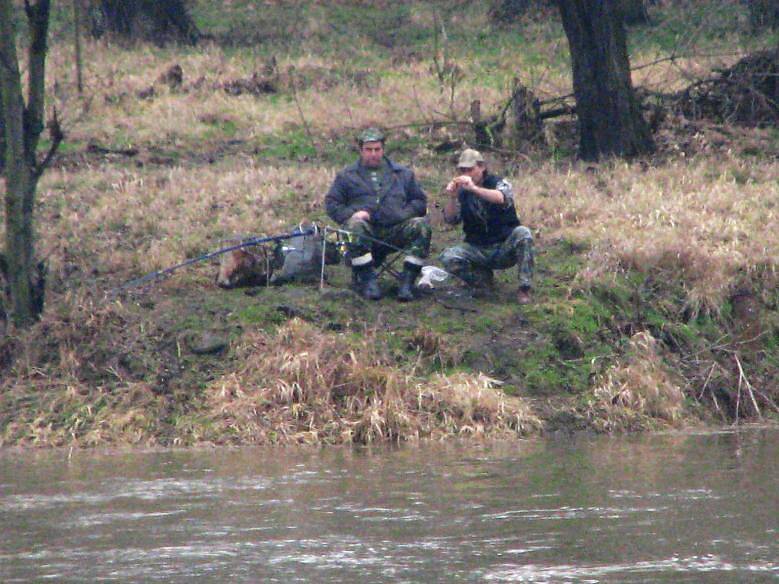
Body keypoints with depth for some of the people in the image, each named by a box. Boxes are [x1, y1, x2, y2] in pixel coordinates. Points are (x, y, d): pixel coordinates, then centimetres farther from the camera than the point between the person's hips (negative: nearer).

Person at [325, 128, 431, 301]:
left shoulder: (403, 174, 23)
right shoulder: (346, 176, 19)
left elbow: (420, 201, 20)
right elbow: (332, 203, 12)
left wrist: (406, 214, -1)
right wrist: (350, 215, -8)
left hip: (395, 230, 2)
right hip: (367, 231, -2)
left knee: (421, 226, -26)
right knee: (355, 227, -37)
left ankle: (407, 281, -27)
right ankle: (368, 281, -31)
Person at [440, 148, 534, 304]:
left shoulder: (498, 183, -5)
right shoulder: (462, 192, 3)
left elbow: (502, 198, -30)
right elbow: (450, 220, -7)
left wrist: (474, 188, -45)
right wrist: (452, 198, -26)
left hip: (505, 248, -2)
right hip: (478, 249, 2)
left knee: (522, 233, -33)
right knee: (448, 258, -24)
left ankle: (524, 288, -21)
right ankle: (484, 281, 2)